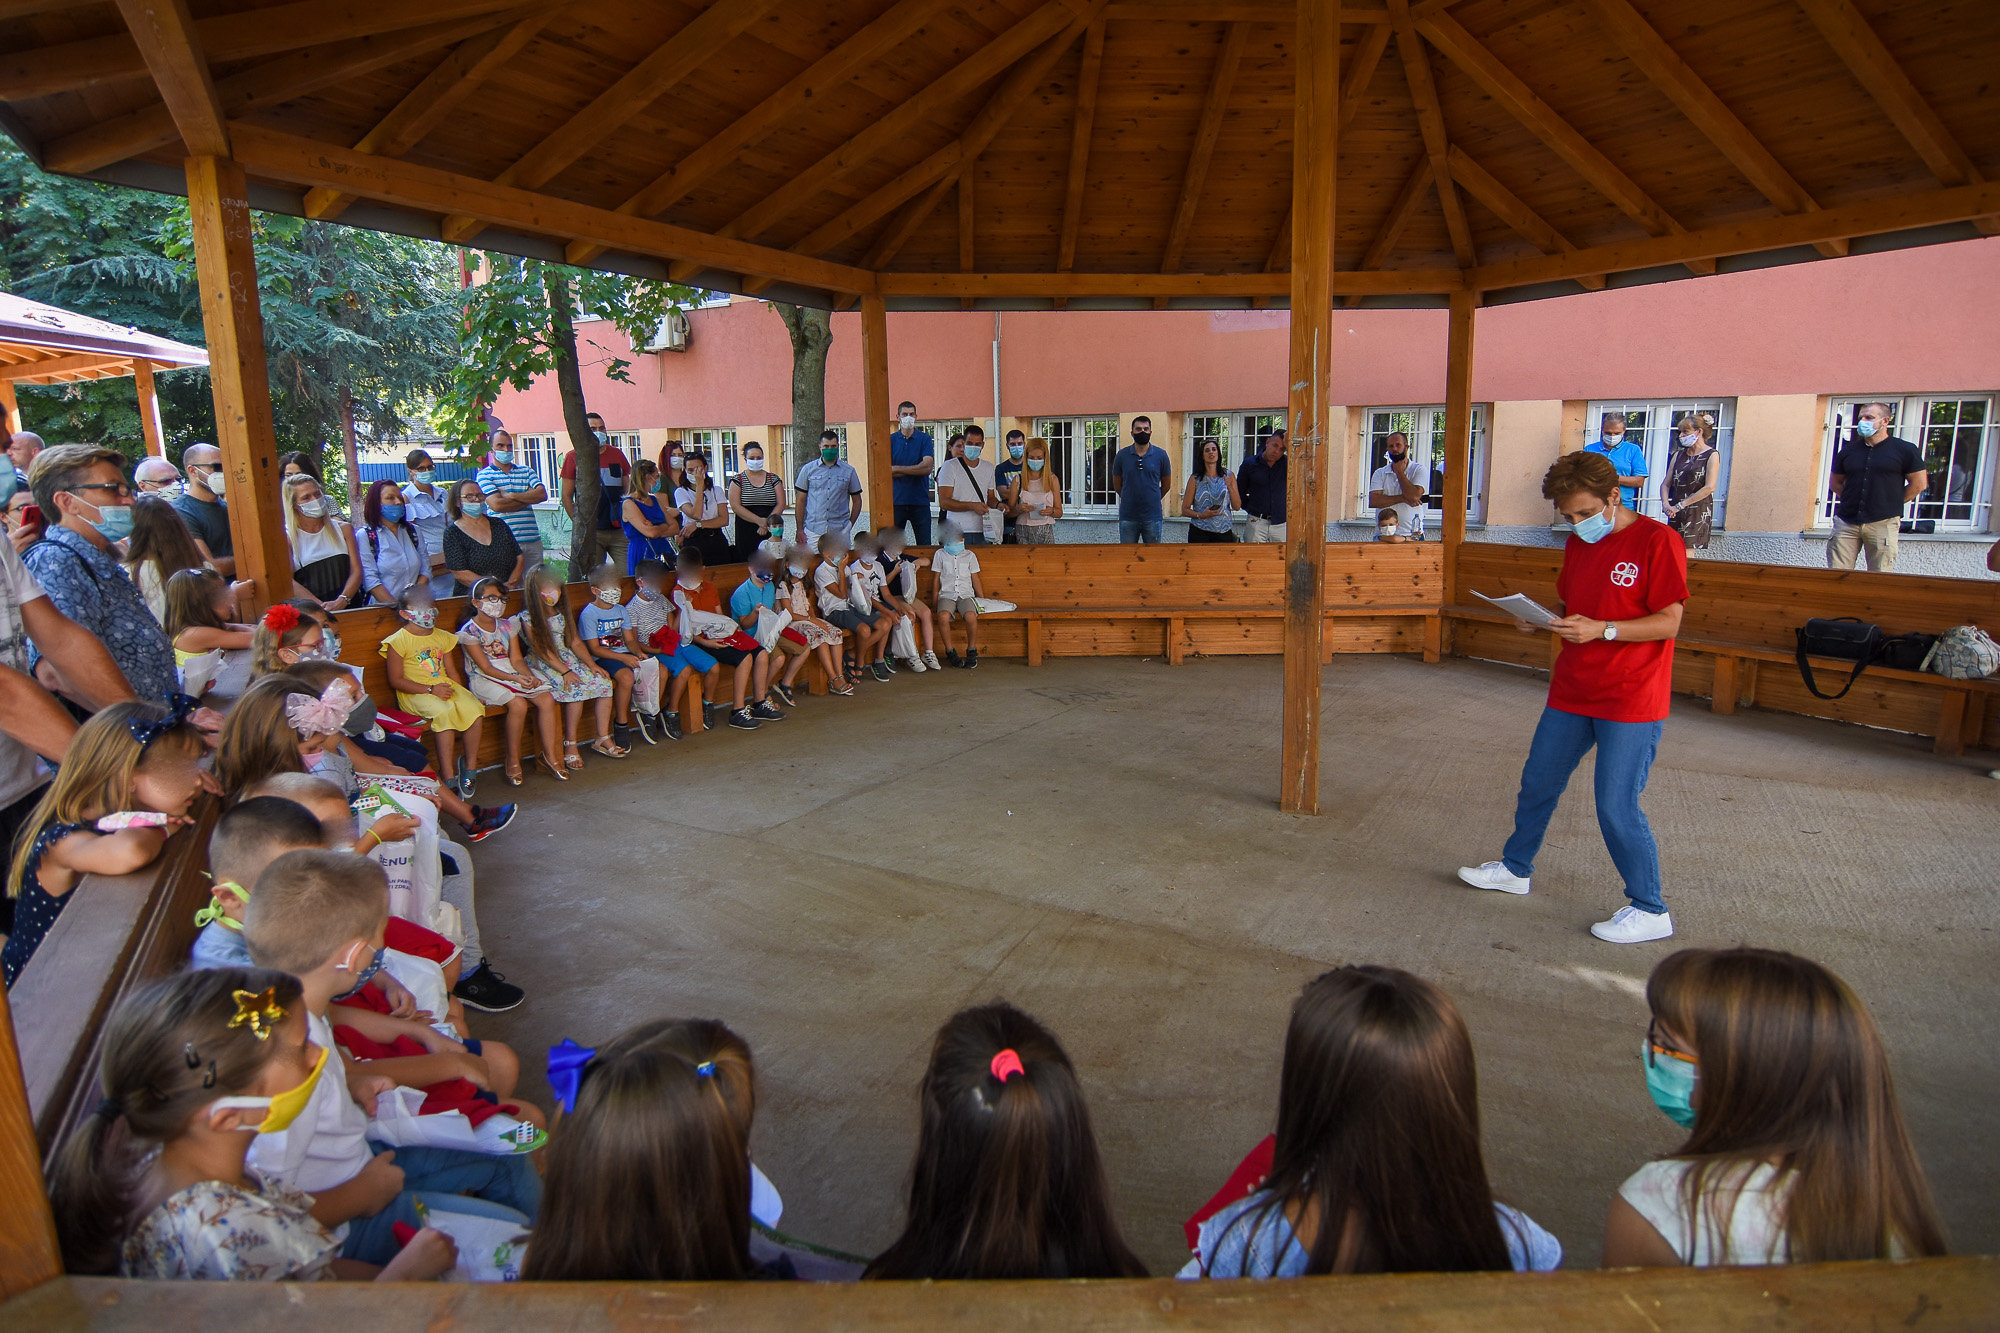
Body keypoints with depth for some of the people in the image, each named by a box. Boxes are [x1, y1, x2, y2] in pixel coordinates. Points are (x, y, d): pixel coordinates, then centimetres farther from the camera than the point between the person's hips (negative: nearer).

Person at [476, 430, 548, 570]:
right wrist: (529, 498, -2)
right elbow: (497, 504, -11)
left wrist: (511, 495, -7)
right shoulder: (484, 475, 3)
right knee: (508, 580, -4)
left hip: (532, 539, 4)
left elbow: (542, 495, 0)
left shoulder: (526, 471, 16)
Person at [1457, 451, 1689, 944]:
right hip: (1572, 692, 7)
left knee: (1617, 806, -6)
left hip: (1630, 702, -7)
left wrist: (1602, 630, -26)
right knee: (1537, 782, 15)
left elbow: (1669, 623, -15)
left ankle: (1650, 911, 11)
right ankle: (1515, 868, 34)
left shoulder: (1657, 540, -12)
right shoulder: (1578, 544, 10)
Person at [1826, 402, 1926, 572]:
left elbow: (1919, 483, 4)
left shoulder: (1905, 450, 2)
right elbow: (1835, 482, 21)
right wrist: (1852, 500, 11)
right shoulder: (1848, 451, 11)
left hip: (1883, 523, -2)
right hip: (1846, 521, 3)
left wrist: (1891, 504, 5)